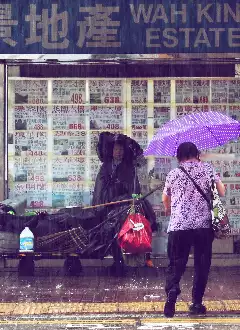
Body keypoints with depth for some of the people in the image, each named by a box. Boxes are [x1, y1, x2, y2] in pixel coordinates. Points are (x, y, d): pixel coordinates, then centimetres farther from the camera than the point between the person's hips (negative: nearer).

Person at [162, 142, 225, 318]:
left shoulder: (173, 174, 8)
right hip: (204, 224, 0)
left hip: (178, 226, 0)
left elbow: (165, 199, 19)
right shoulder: (208, 169, 5)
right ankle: (197, 303, 8)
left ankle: (172, 291, -20)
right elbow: (222, 192, 2)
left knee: (176, 264, 6)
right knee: (202, 264, 10)